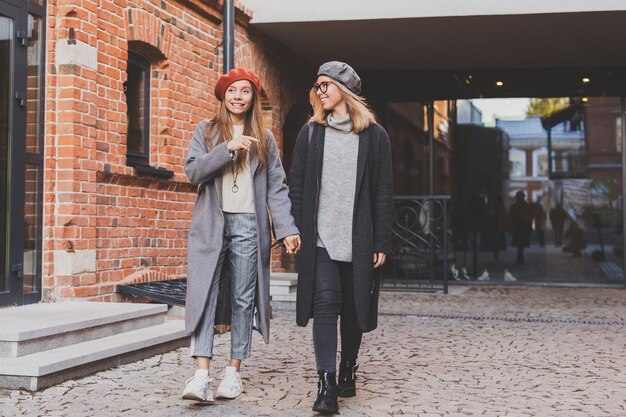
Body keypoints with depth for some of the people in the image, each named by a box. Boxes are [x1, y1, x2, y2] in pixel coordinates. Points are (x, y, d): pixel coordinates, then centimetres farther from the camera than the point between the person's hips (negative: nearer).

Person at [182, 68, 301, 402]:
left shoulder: (264, 138, 13)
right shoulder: (206, 131, 11)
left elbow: (276, 187, 6)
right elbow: (193, 171, -3)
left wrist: (286, 228, -5)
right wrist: (228, 148, -15)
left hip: (248, 225, 1)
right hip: (211, 224, -1)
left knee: (243, 299, 2)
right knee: (204, 294, -11)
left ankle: (233, 371, 9)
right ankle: (202, 374, -14)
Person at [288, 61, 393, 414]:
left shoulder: (374, 135, 4)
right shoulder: (311, 132, 8)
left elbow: (383, 193, 2)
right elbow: (297, 186, 7)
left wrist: (382, 243, -2)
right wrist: (297, 233, -1)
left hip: (359, 241, 0)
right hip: (319, 239, 0)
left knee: (353, 308, 9)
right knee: (325, 303, -11)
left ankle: (348, 372, 28)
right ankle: (327, 384, -12)